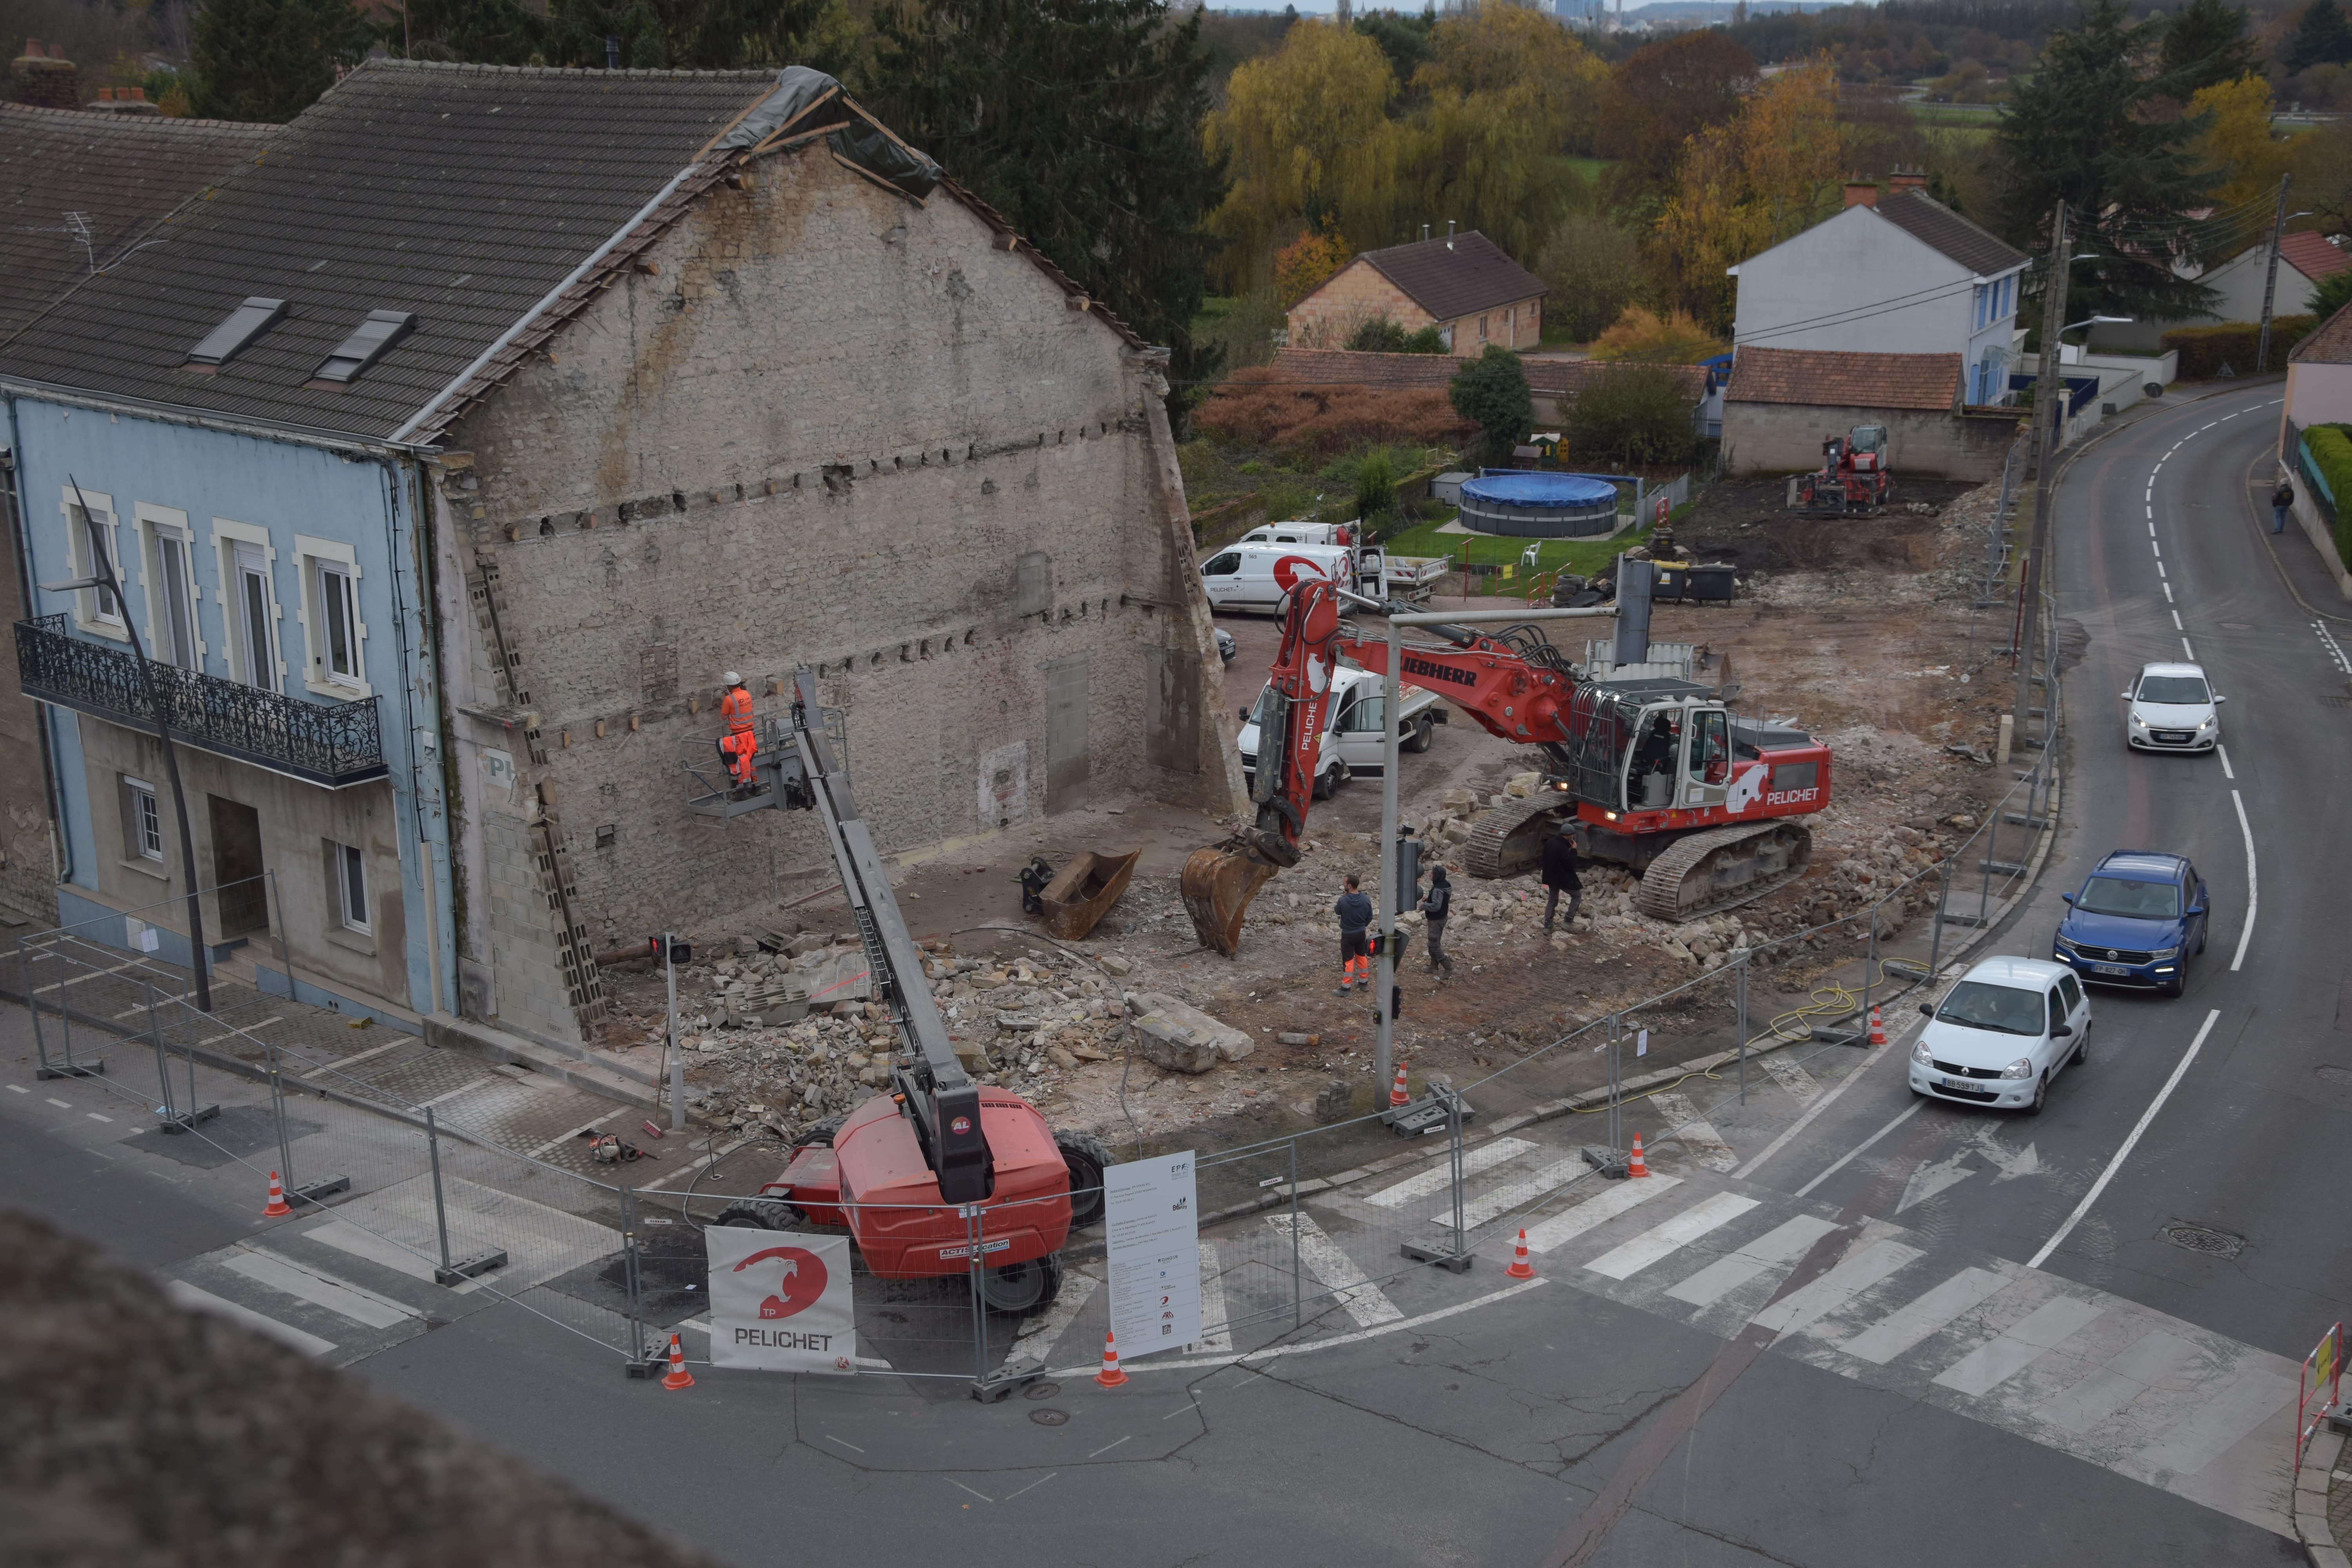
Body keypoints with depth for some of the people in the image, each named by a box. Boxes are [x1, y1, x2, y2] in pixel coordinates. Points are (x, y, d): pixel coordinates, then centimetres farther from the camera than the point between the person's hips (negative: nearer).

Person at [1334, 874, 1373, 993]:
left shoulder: (1343, 901, -23)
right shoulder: (1366, 900, -10)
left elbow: (1337, 912, -2)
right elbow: (1369, 917, 3)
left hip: (1348, 935, -4)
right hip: (1361, 934, 4)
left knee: (1348, 961, 4)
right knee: (1362, 957, 21)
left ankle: (1346, 988, 9)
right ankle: (1365, 983, 32)